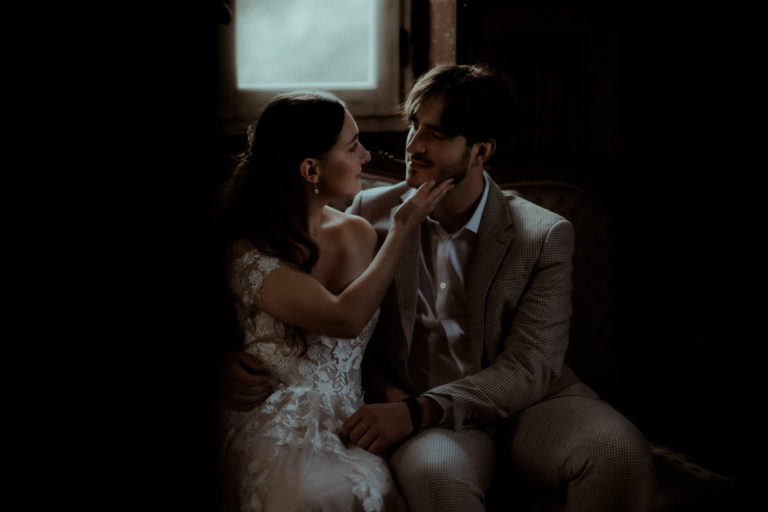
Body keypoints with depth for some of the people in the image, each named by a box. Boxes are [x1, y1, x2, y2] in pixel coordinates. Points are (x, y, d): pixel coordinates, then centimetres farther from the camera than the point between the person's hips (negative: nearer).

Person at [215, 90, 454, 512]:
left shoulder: (358, 234, 8)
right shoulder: (249, 252, -10)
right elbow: (345, 319, -20)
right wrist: (402, 230, -9)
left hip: (347, 429, 5)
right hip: (277, 441, -5)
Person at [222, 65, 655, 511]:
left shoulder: (545, 235, -1)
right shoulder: (372, 211, 6)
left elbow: (529, 369, -9)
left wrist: (418, 411, -21)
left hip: (527, 405, 1)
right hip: (423, 419, 0)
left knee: (620, 453, -31)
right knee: (433, 475, -38)